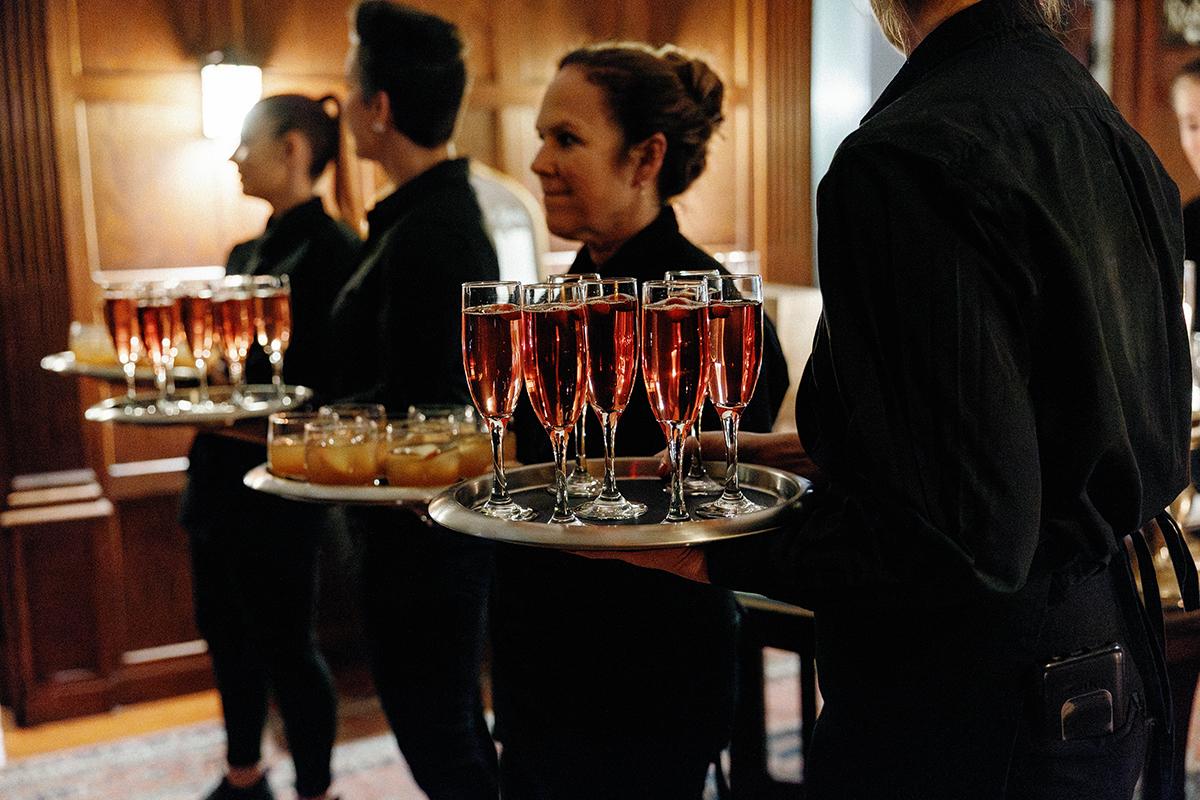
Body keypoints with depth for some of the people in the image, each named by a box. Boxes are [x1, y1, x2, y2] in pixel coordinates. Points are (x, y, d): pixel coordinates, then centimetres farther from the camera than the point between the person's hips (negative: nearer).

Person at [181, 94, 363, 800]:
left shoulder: (330, 249, -15)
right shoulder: (250, 253, 13)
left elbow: (327, 377, -21)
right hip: (223, 472, 9)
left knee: (283, 644, 2)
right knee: (227, 633, 19)